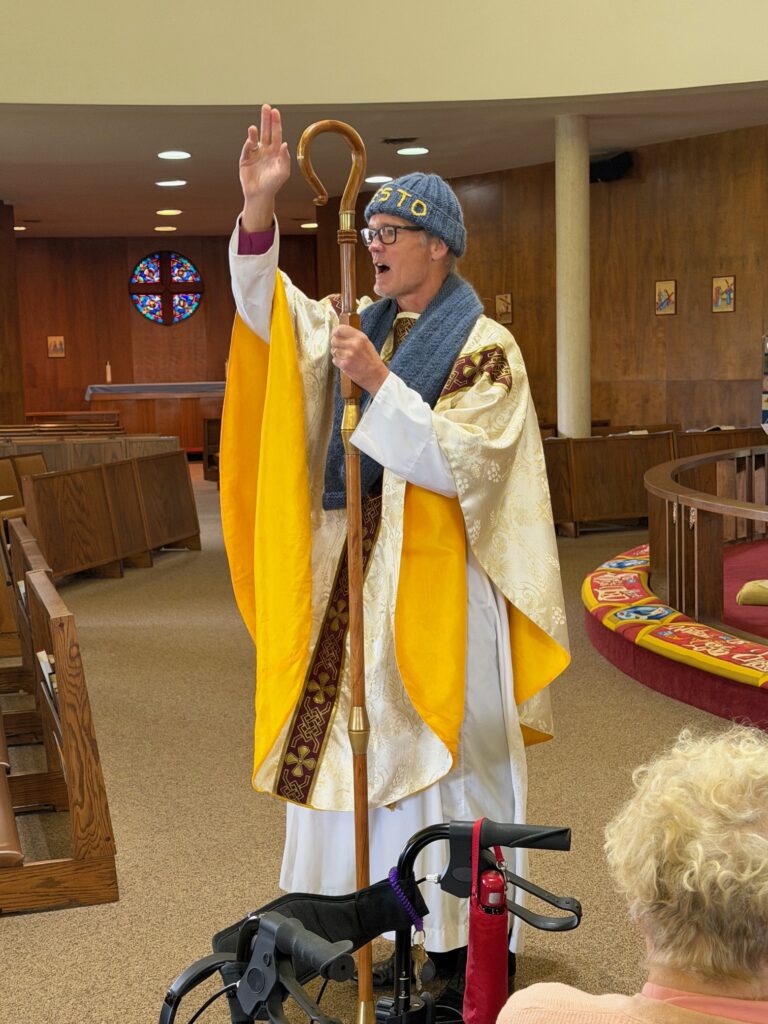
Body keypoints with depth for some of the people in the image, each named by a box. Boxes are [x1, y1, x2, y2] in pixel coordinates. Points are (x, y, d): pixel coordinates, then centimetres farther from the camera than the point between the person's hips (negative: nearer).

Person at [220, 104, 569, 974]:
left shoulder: (485, 348, -8)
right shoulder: (360, 326, 10)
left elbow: (464, 462, -18)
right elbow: (268, 307, 0)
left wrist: (379, 384, -25)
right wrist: (258, 207, -15)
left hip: (436, 583, -6)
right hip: (354, 577, 6)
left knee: (441, 755, 1)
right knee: (348, 744, 10)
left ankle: (466, 937, 15)